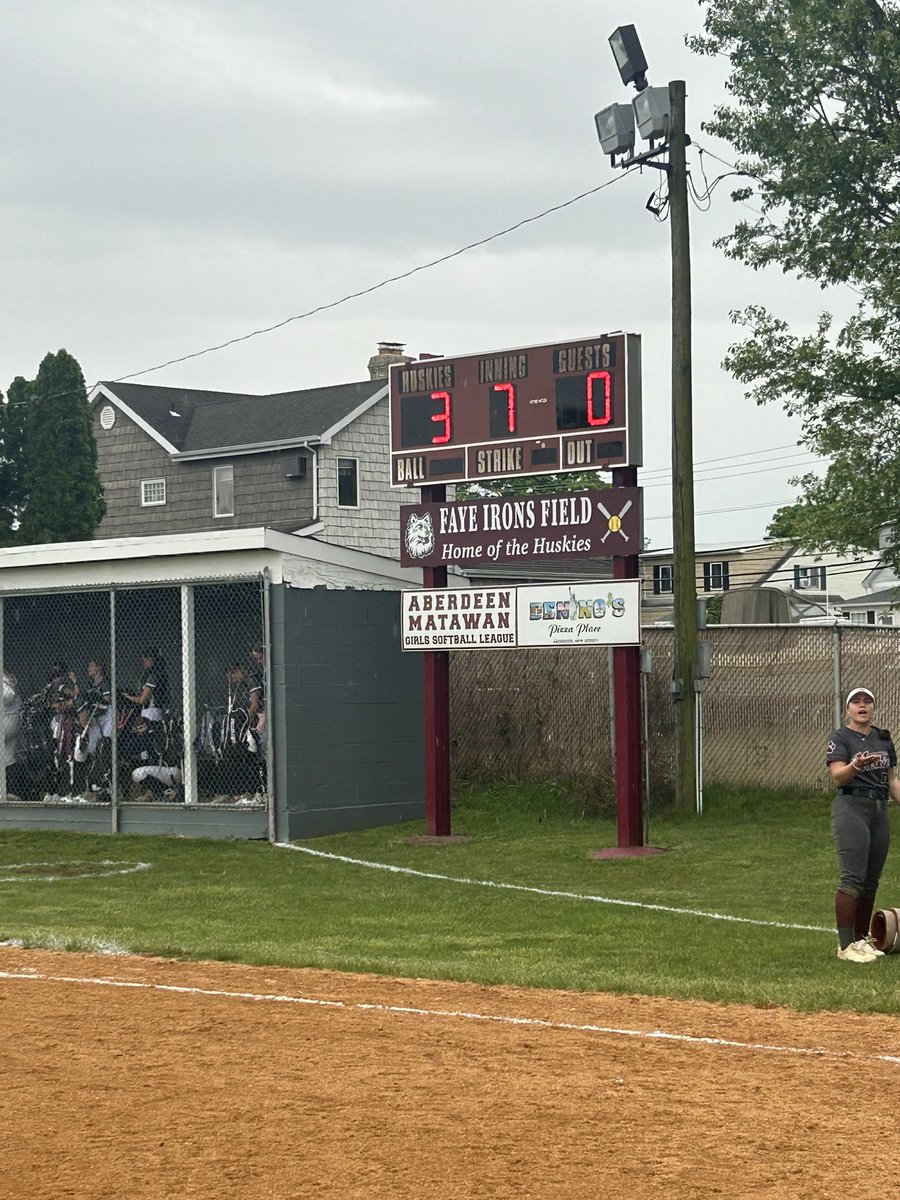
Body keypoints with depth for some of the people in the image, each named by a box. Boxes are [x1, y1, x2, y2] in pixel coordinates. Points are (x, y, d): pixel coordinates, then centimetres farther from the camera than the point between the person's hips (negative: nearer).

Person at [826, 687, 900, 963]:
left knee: (871, 881, 8)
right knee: (852, 878, -14)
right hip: (851, 808, -6)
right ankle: (845, 946, -15)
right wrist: (855, 766, -36)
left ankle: (861, 939, 16)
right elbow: (837, 776, -16)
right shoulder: (839, 738, -3)